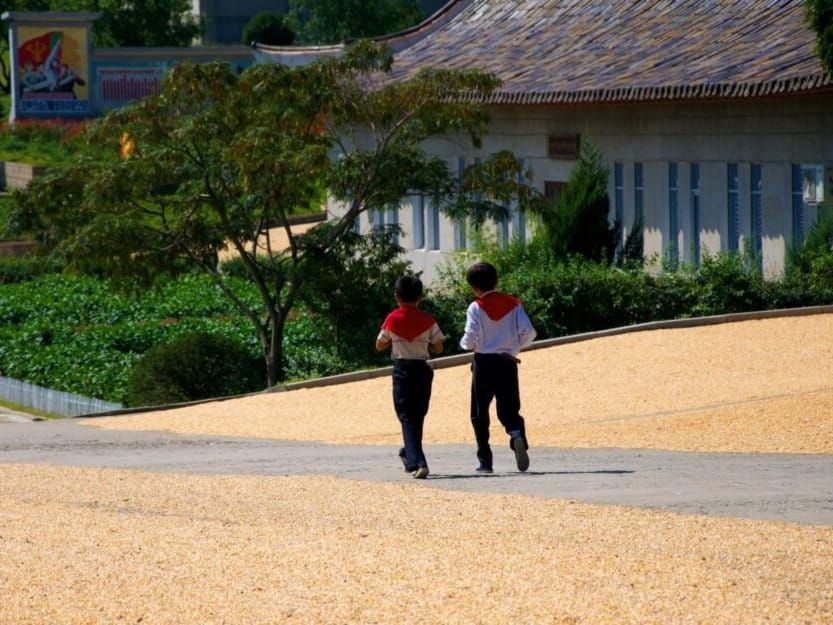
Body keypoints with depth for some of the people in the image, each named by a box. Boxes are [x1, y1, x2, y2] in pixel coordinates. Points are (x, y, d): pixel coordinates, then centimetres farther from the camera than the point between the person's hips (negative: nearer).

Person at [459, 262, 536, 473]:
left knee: (480, 414, 9)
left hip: (484, 362, -3)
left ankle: (485, 461, 8)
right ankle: (517, 434, -27)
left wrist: (464, 343, 7)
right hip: (507, 363, 3)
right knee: (508, 410, 7)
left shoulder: (476, 307, -8)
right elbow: (528, 332, -6)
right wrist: (514, 347, 11)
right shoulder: (513, 304, 2)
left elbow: (471, 339, -16)